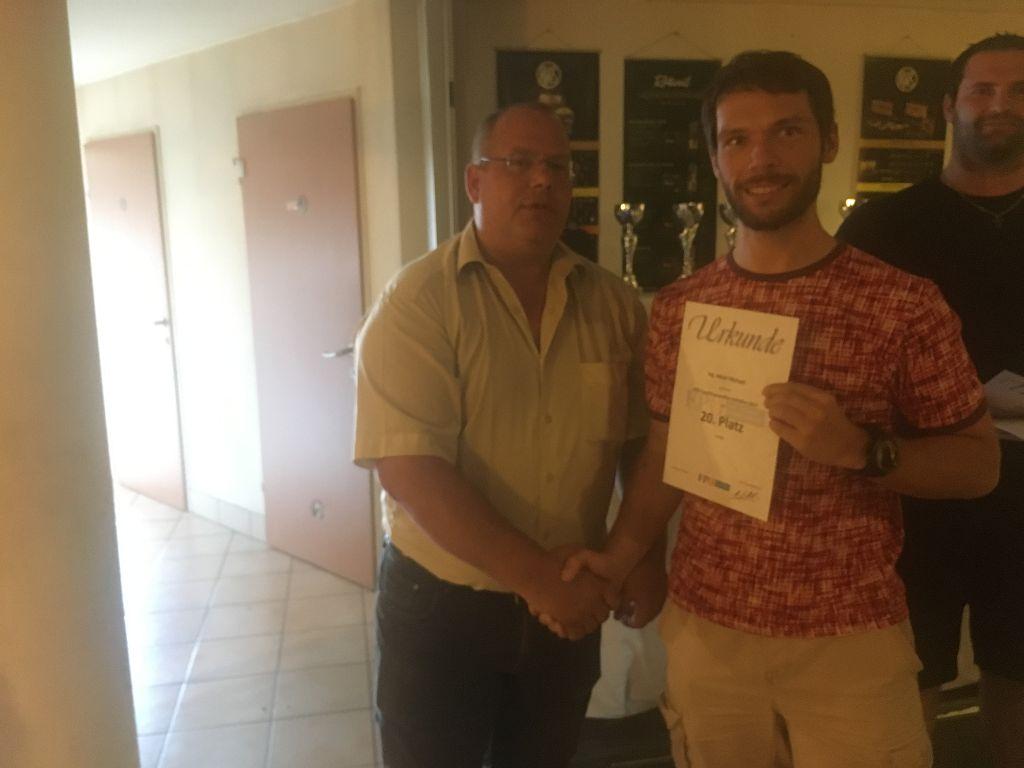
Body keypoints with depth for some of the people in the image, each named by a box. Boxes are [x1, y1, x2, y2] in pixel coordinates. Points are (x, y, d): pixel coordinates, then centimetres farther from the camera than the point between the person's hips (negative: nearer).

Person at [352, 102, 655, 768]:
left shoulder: (614, 303, 0)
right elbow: (408, 467, -22)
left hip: (571, 603, 4)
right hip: (440, 603, -4)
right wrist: (533, 574, -22)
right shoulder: (419, 301, -14)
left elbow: (642, 441, 7)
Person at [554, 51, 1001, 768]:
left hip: (853, 641, -2)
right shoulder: (677, 308, 0)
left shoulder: (904, 304, -9)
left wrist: (862, 450, -21)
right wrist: (619, 557, -7)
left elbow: (981, 462, -3)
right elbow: (666, 453, 7)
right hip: (704, 631, 3)